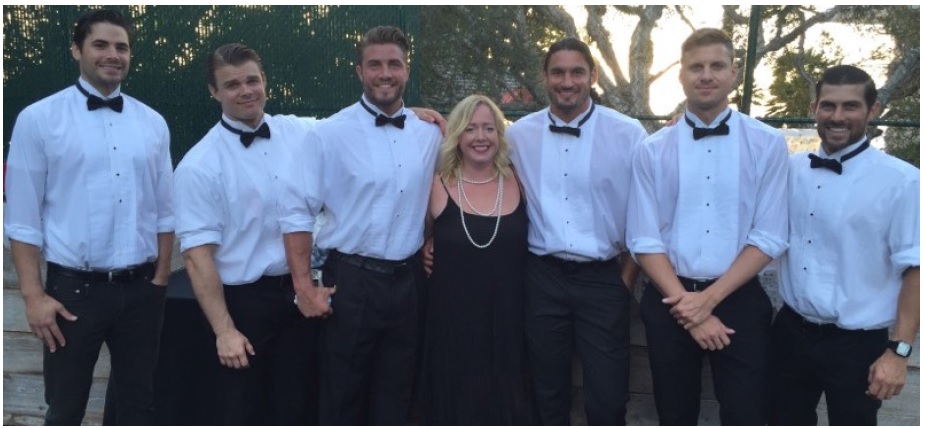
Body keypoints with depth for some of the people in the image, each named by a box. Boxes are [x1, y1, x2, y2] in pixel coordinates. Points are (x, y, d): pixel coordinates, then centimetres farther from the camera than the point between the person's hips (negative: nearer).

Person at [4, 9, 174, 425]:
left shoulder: (153, 123, 5)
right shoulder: (39, 119, -5)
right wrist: (34, 295, -11)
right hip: (74, 289, -3)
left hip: (141, 290, 3)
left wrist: (160, 279, 3)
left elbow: (164, 210, 8)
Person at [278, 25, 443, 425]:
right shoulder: (329, 134, -9)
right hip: (351, 281, -3)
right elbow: (295, 212, -10)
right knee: (344, 395, 11)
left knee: (396, 393, 17)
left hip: (409, 281, 4)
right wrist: (304, 286, -13)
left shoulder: (430, 134, 4)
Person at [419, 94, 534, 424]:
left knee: (505, 406, 11)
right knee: (455, 407, 9)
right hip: (452, 321, -1)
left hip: (507, 321, 1)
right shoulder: (437, 187, -2)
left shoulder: (518, 185, 1)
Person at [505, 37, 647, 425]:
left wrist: (629, 274, -1)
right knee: (548, 392, 15)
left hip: (603, 278, -2)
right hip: (542, 276, 2)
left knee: (608, 397, 3)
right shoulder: (518, 134, 1)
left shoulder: (628, 134, -5)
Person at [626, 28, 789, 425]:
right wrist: (688, 307, -12)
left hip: (739, 301, -1)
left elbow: (769, 238, -6)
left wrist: (710, 297, -13)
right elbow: (645, 241, -4)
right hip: (669, 300, 1)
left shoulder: (767, 144, -4)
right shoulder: (652, 150, -1)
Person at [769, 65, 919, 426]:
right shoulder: (790, 169, 1)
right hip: (790, 332, 5)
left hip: (857, 344, -4)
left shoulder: (901, 181, -15)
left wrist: (899, 351, -14)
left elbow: (915, 270, -13)